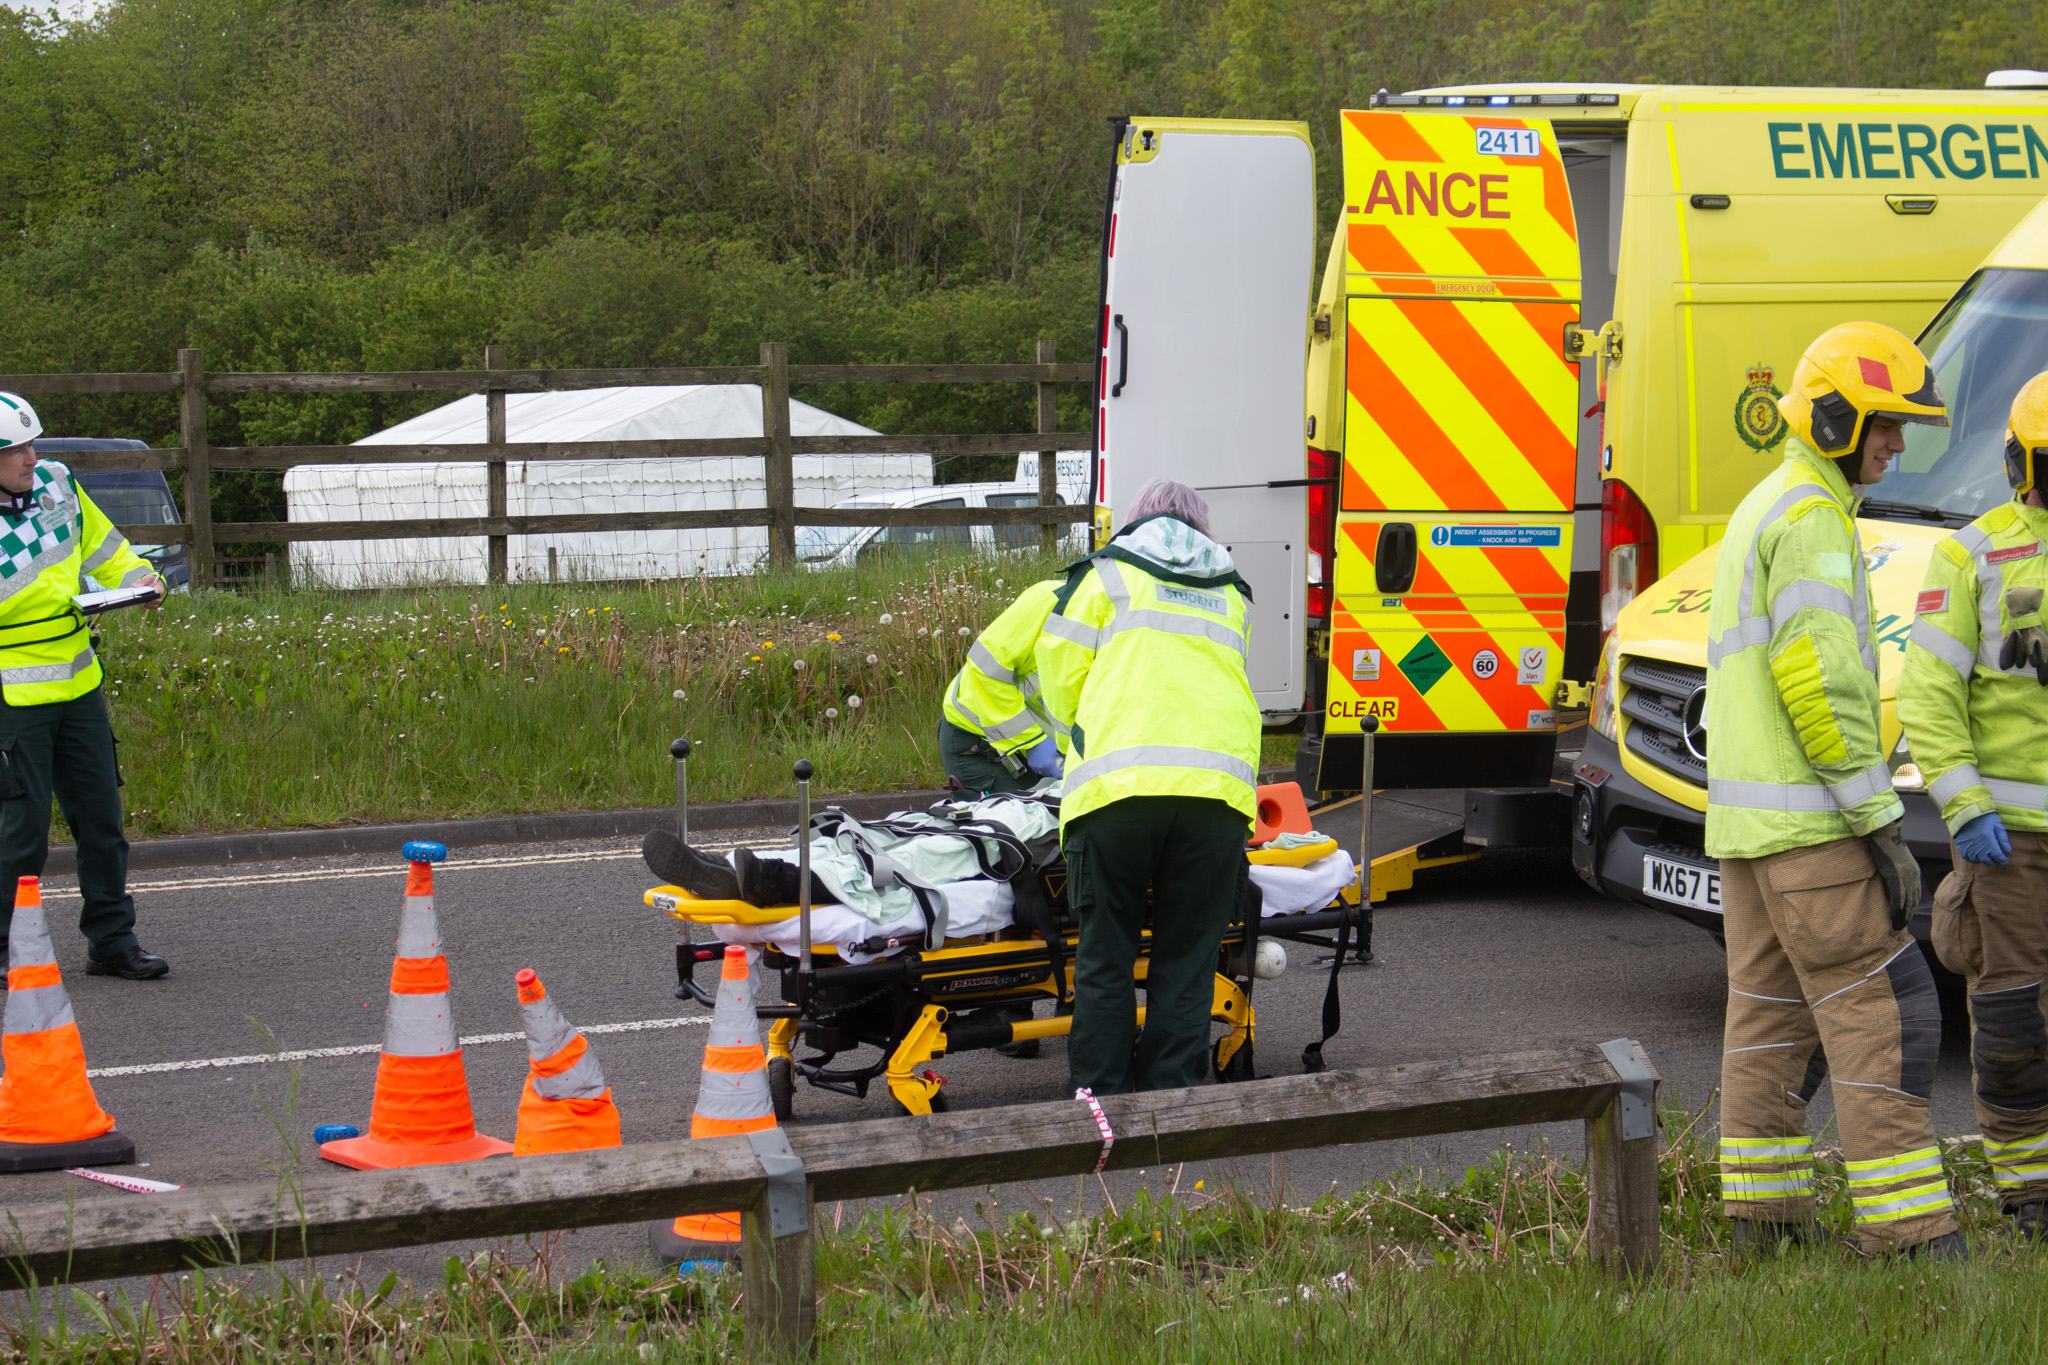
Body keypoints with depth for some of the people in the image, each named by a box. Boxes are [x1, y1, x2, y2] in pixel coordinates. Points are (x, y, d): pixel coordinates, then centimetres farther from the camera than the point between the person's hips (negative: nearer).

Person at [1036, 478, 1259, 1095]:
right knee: (1187, 954, 7)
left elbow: (1060, 665, 14)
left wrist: (1084, 743, 31)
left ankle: (1099, 1098, 5)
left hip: (1120, 780, -2)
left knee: (1105, 951, 6)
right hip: (1218, 780, 3)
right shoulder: (1231, 593, 28)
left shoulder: (1110, 571, 16)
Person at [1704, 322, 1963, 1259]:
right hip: (1808, 824, -10)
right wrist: (1883, 824, -19)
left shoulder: (1757, 513, 19)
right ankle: (1909, 1232, -12)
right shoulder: (1812, 515, -14)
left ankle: (1761, 1217, 16)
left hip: (1742, 822, 10)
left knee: (1772, 1014, 13)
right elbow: (1818, 678, -22)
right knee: (1881, 1014, -9)